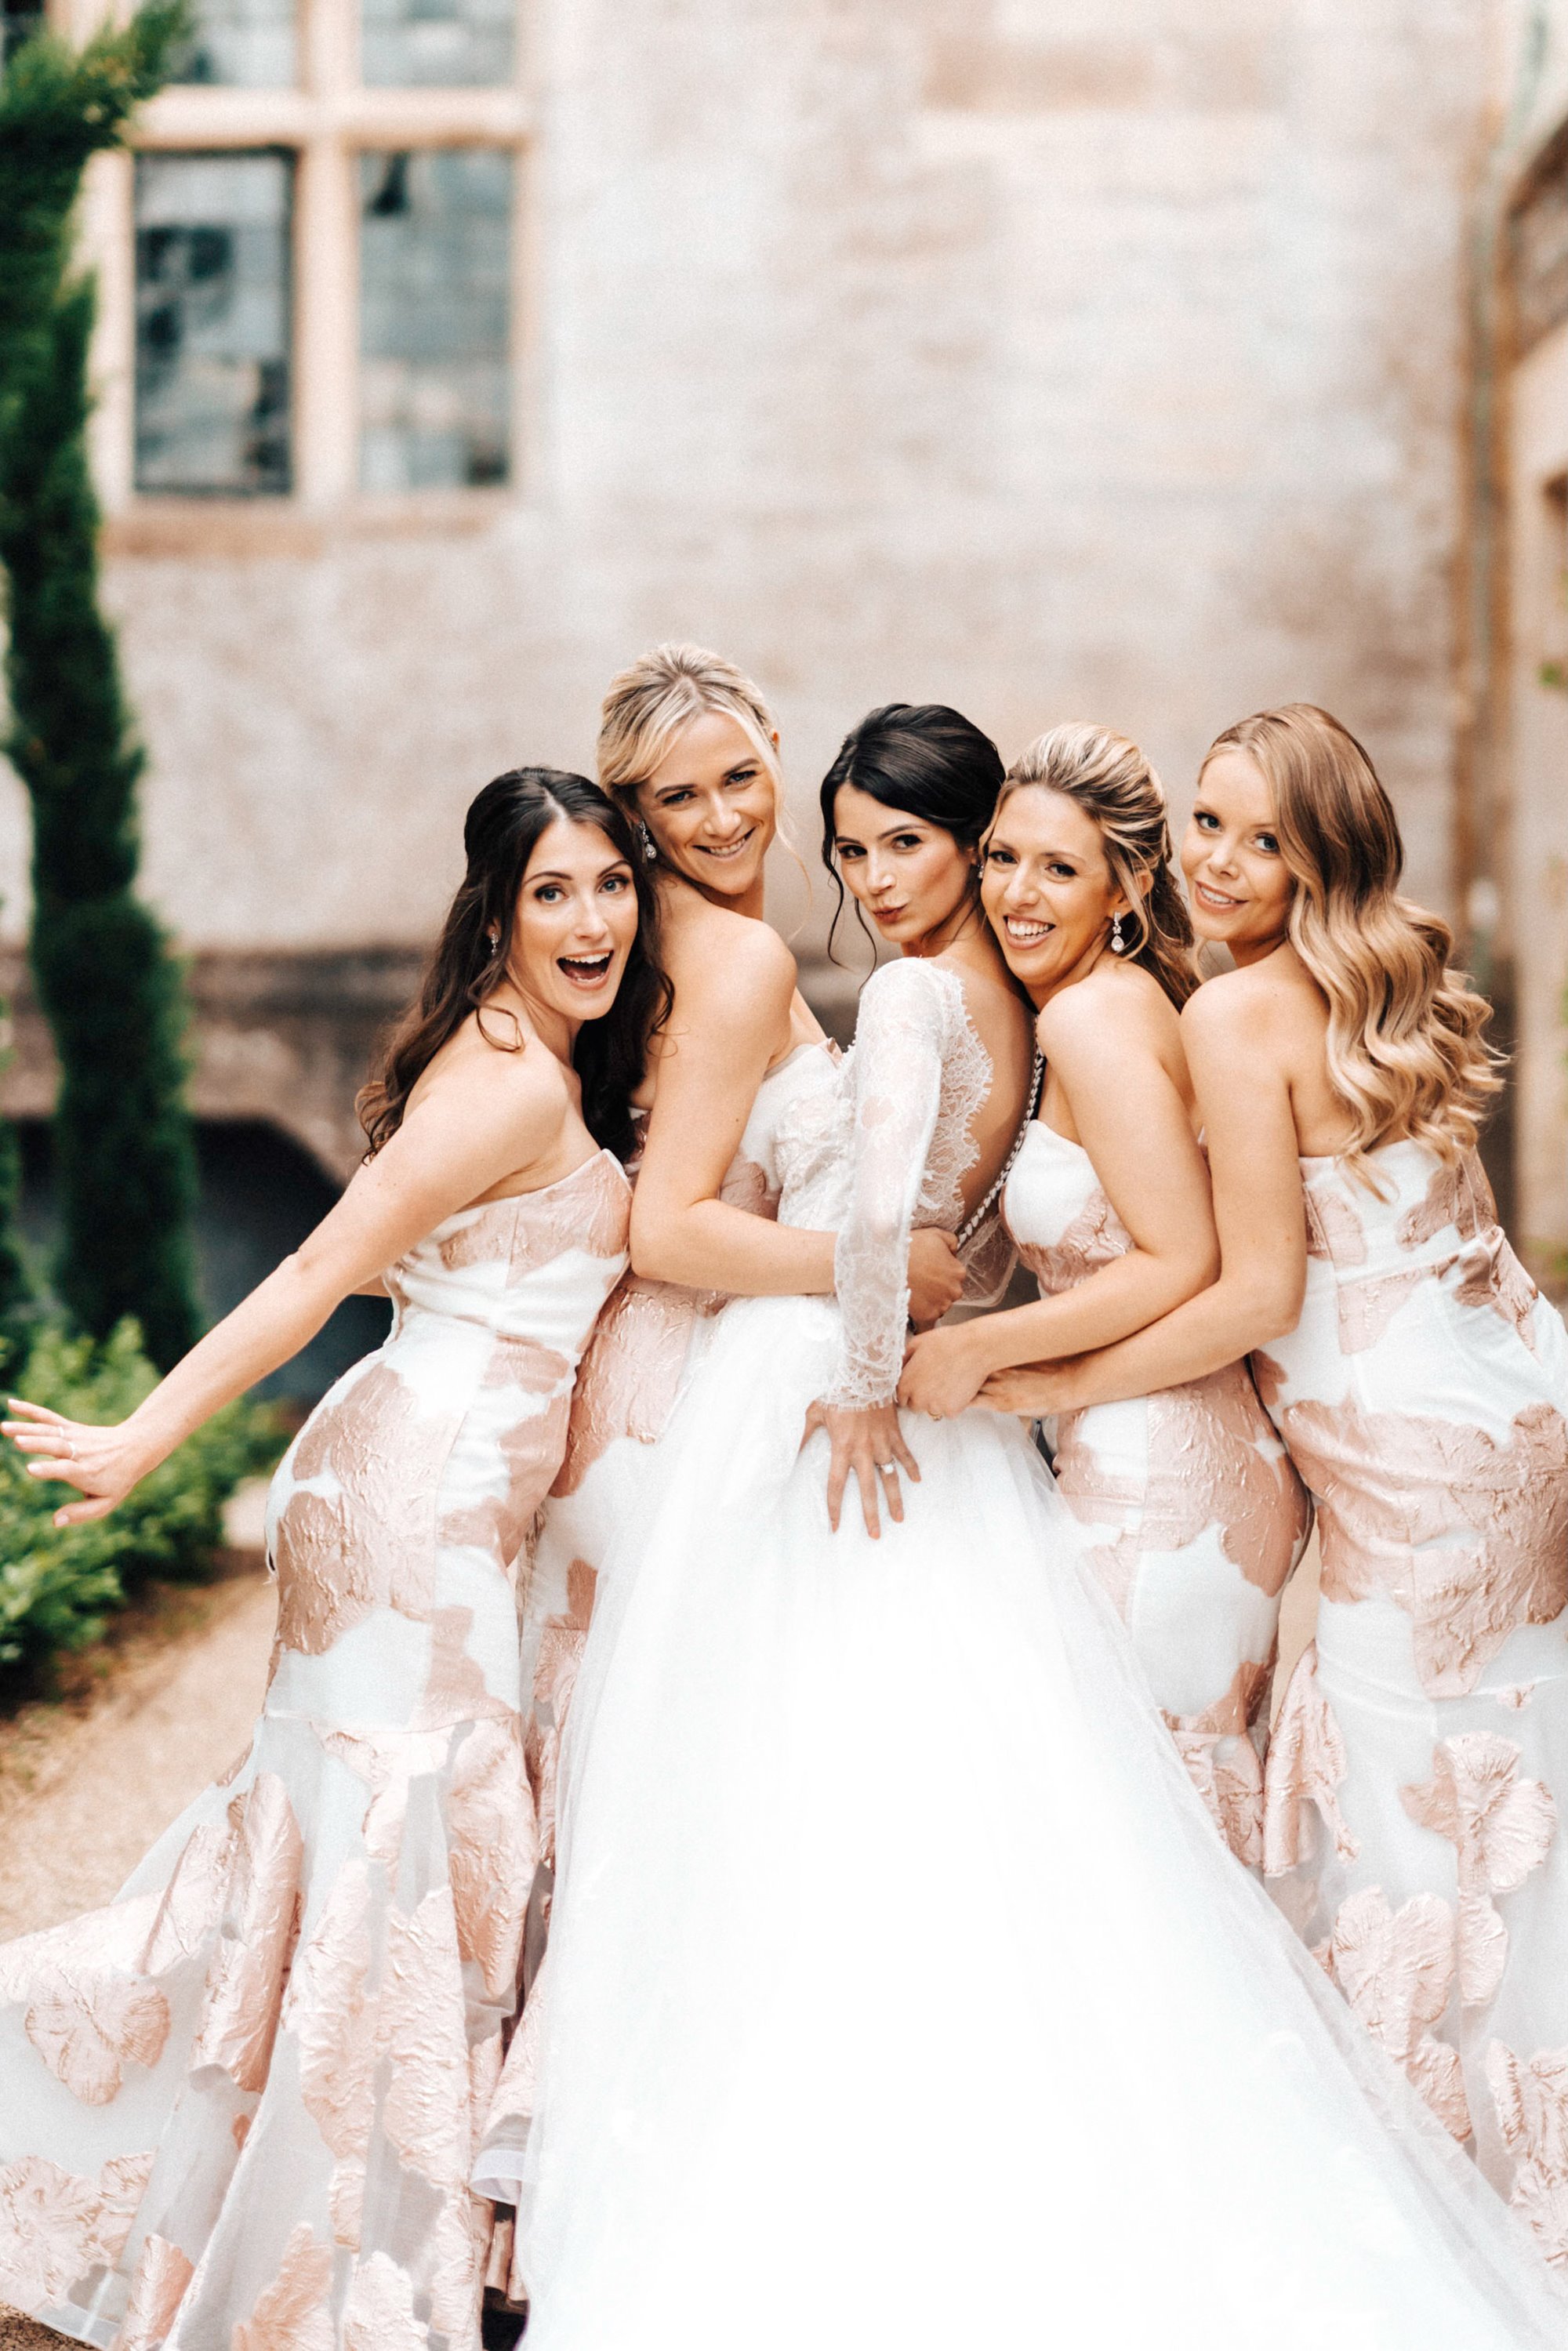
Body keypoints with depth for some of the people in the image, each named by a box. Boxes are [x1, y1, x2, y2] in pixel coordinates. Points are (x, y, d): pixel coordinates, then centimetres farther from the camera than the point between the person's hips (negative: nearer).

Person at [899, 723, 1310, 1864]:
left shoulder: (1092, 1014, -15)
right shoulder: (1138, 1001, 12)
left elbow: (1184, 1265, -20)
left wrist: (977, 1347, -14)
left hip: (1154, 1480, -9)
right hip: (1217, 1458, 9)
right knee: (1213, 1786, 16)